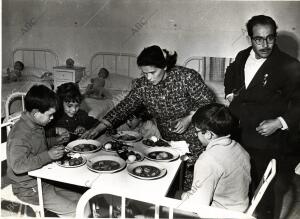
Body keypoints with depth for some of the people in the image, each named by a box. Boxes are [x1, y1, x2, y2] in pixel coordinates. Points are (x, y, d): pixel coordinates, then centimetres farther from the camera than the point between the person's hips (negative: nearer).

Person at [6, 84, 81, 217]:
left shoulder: (37, 126, 5)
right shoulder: (20, 134, -25)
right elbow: (17, 166, -36)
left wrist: (57, 141, 8)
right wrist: (48, 156, -35)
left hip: (44, 180, 9)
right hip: (29, 189, -9)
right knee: (77, 213, -12)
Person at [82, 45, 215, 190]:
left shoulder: (187, 76, -18)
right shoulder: (142, 85, -7)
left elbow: (207, 101, -9)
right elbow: (124, 107, -4)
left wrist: (189, 118, -22)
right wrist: (99, 128, -8)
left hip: (195, 139, -3)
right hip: (168, 141, 3)